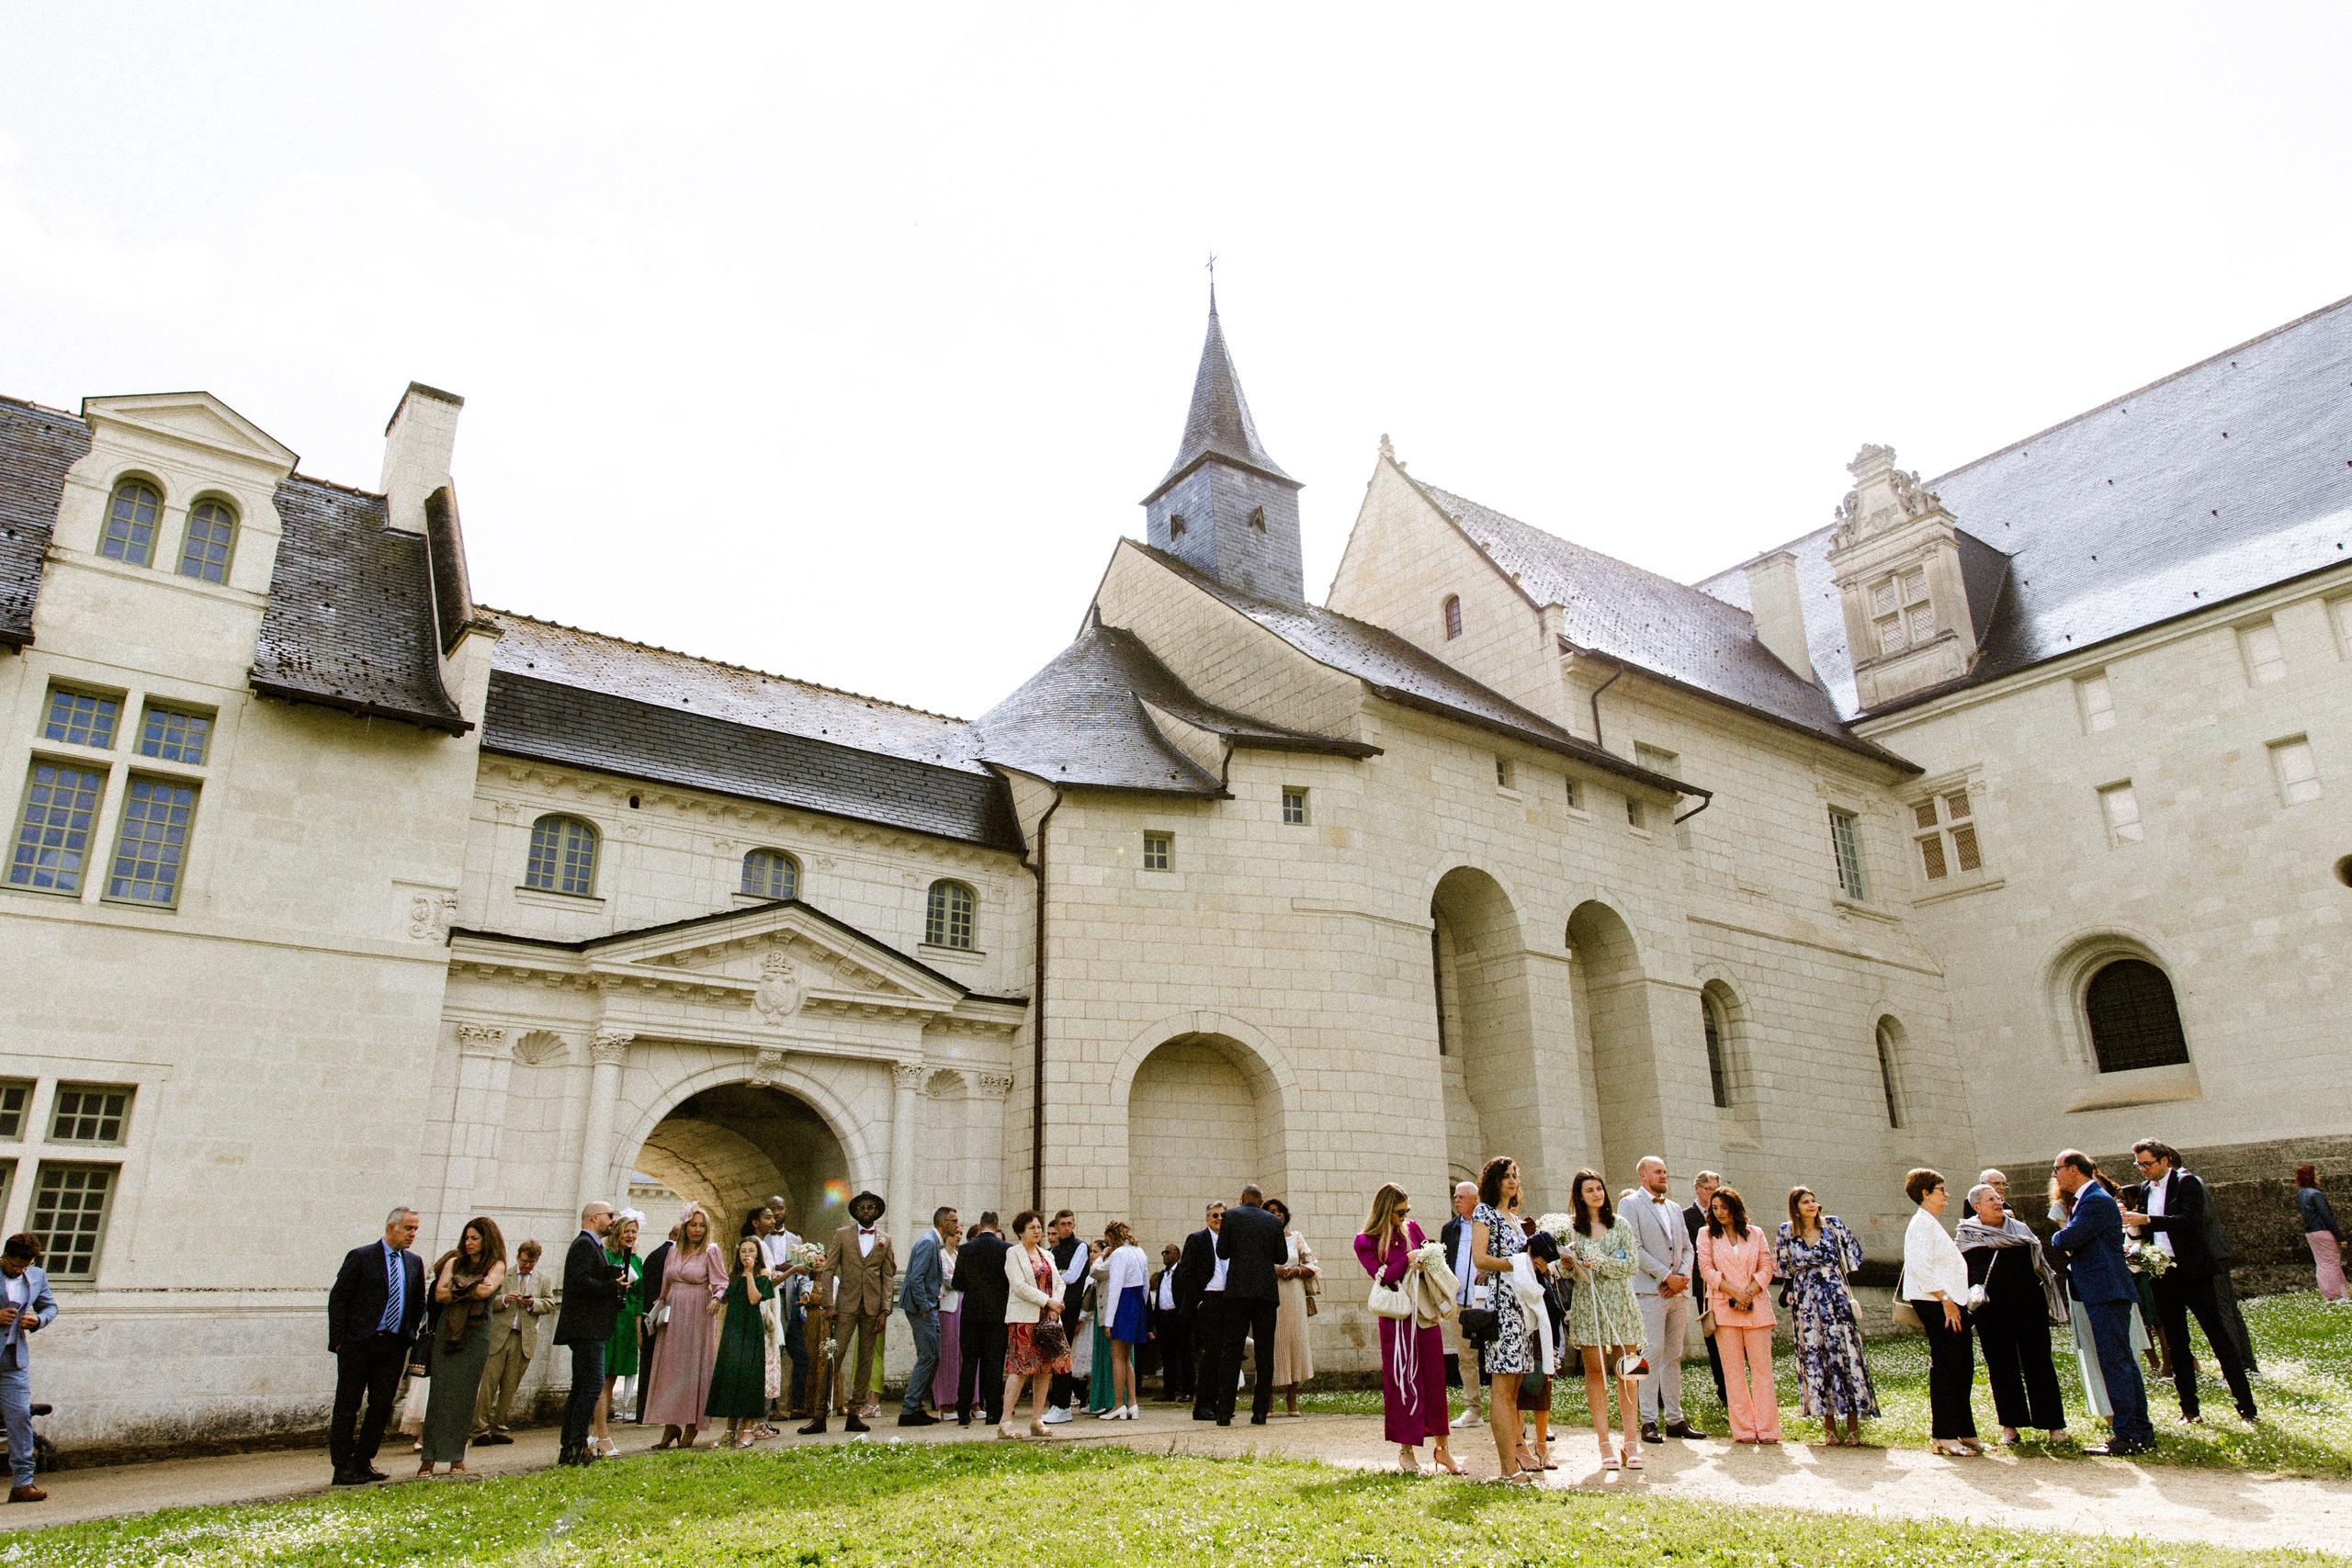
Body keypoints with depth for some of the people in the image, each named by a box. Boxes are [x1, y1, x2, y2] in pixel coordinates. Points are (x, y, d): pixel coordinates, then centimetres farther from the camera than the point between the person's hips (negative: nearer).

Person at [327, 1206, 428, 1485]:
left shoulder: (414, 1263, 11)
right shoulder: (360, 1257, -5)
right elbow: (337, 1298, -5)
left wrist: (410, 1334, 11)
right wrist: (339, 1339, -10)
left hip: (394, 1345, 5)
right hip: (358, 1344, -5)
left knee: (382, 1406, 7)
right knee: (347, 1407, 3)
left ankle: (363, 1462, 19)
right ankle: (343, 1467, 11)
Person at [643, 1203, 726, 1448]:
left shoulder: (711, 1251, -3)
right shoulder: (674, 1251, 11)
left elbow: (721, 1283, -8)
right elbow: (666, 1285, 19)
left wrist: (716, 1298, -27)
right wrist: (659, 1309, 15)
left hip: (698, 1315, -5)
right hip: (673, 1315, 5)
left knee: (694, 1368, -3)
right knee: (669, 1368, 3)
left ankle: (691, 1427, 4)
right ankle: (671, 1425, 9)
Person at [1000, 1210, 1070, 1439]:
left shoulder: (1047, 1255, 19)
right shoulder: (1013, 1253, -1)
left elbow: (1058, 1283, 14)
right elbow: (1019, 1286, -11)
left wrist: (1054, 1308, -4)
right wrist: (1047, 1301, -13)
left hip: (1048, 1317, 6)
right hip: (1024, 1318, -6)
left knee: (1046, 1368, 3)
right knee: (1020, 1368, -11)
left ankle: (1037, 1420, 9)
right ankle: (1005, 1422, -8)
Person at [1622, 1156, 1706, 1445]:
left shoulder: (1674, 1208, 20)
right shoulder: (1630, 1204, 0)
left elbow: (1687, 1248, 17)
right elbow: (1634, 1248, -9)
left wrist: (1683, 1276, -2)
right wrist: (1667, 1276, -12)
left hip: (1679, 1291, 6)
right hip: (1649, 1290, -6)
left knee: (1674, 1356, 8)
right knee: (1652, 1353, -9)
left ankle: (1674, 1419, 13)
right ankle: (1649, 1421, -6)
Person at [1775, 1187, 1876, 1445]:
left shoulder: (1833, 1224, 1)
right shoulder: (1787, 1232, 4)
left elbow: (1852, 1253, 8)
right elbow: (1784, 1266, 14)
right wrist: (1791, 1291, 9)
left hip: (1835, 1295, -1)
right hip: (1806, 1301, 1)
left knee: (1844, 1351, -5)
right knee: (1814, 1355, 0)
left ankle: (1853, 1423, 0)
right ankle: (1828, 1421, 7)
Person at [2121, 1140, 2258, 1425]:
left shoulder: (2187, 1183, -7)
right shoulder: (2145, 1189, 12)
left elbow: (2190, 1220, -22)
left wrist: (2146, 1220, -28)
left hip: (2193, 1271, -6)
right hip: (2163, 1275, 6)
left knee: (2219, 1337, -2)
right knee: (2176, 1343, 9)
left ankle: (2246, 1408, 6)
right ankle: (2189, 1409, 15)